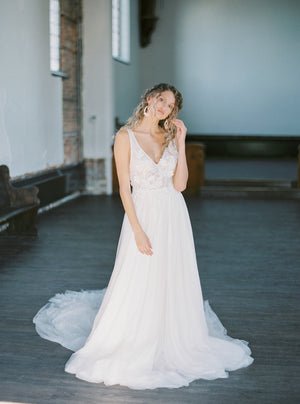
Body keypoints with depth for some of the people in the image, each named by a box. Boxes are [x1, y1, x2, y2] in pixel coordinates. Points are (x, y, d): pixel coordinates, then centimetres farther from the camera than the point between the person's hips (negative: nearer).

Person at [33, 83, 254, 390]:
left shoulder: (170, 137, 6)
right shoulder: (126, 136, -6)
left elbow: (180, 184, -3)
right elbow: (124, 188, -10)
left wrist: (181, 143, -6)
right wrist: (138, 231, -15)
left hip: (174, 216, 4)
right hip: (143, 214, -4)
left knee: (173, 284, 12)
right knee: (138, 286, 1)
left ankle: (172, 346, 30)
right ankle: (129, 350, 20)